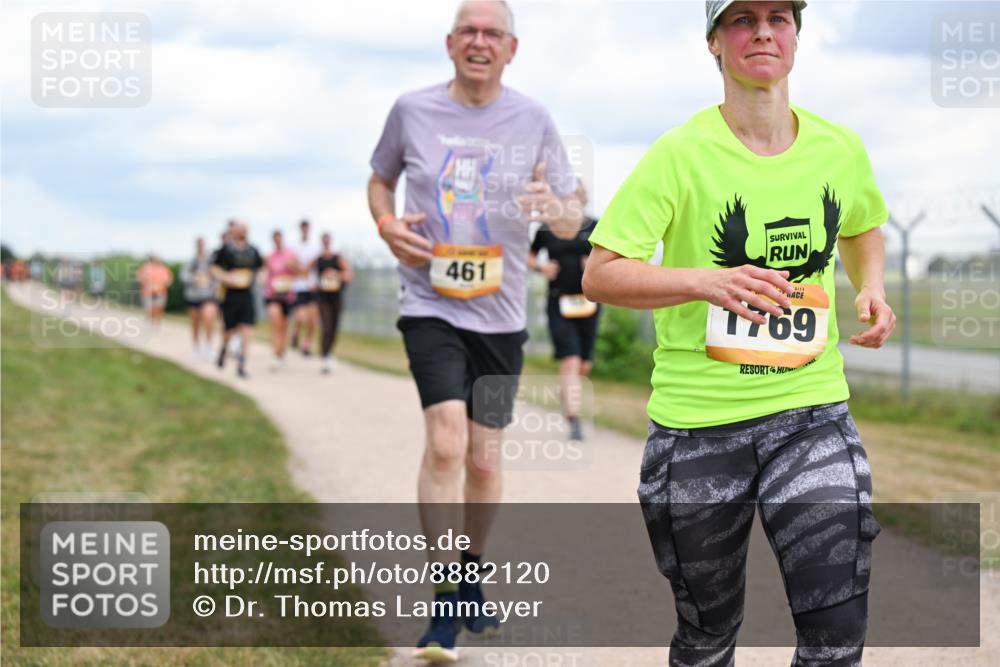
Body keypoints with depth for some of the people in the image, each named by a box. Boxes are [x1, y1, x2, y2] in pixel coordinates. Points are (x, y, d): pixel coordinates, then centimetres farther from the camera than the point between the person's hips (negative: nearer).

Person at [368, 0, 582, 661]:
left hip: (500, 314, 2)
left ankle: (473, 575, 33)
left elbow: (573, 221, 5)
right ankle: (446, 601, -12)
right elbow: (380, 180, 17)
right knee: (446, 444, -19)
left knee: (484, 461, 9)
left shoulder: (533, 121, 1)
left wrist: (556, 209, -20)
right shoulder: (412, 110, 0)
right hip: (430, 304, -2)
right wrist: (388, 224, -4)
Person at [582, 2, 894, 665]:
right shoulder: (681, 153, -8)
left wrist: (872, 289, 7)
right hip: (697, 422, -2)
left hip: (812, 411, 2)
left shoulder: (841, 149, 5)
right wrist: (706, 281, -25)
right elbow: (599, 275, -11)